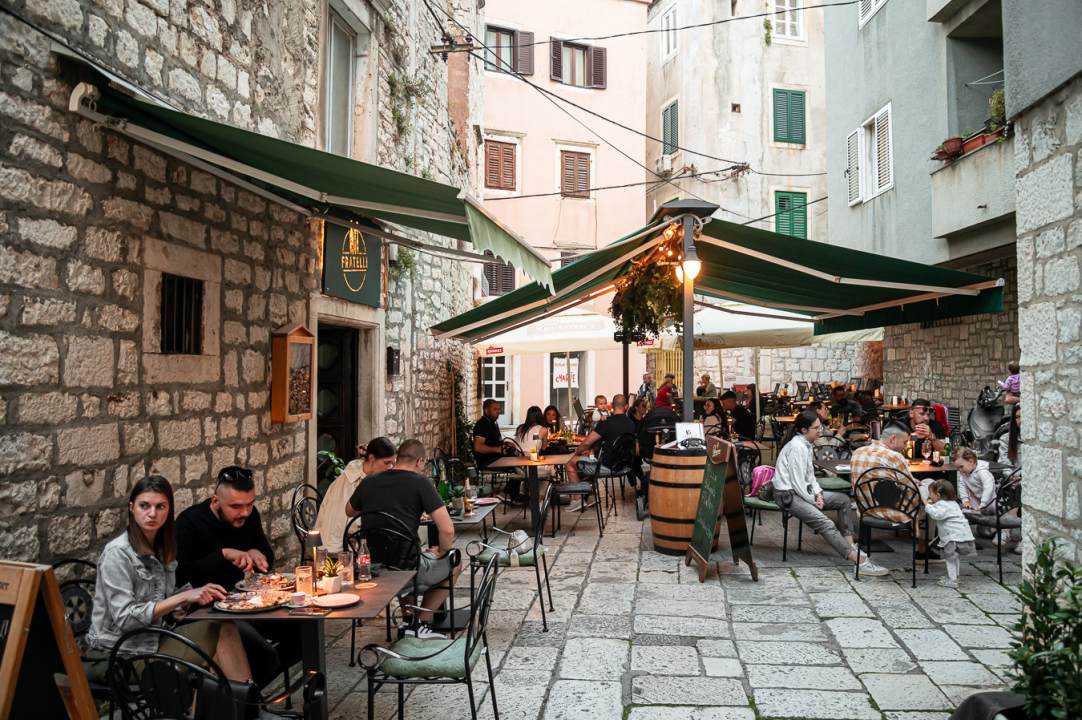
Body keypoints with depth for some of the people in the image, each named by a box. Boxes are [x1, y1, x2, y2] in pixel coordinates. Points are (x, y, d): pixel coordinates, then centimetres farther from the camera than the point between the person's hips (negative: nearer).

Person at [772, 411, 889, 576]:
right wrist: (813, 500, -11)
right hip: (788, 495, -10)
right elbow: (796, 482, -22)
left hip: (803, 491, 11)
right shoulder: (797, 447, -20)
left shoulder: (805, 444, 11)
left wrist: (818, 494, 2)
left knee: (843, 499, 4)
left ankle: (849, 545, -4)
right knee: (825, 523, -25)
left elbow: (809, 474, 17)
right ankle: (860, 561, -32)